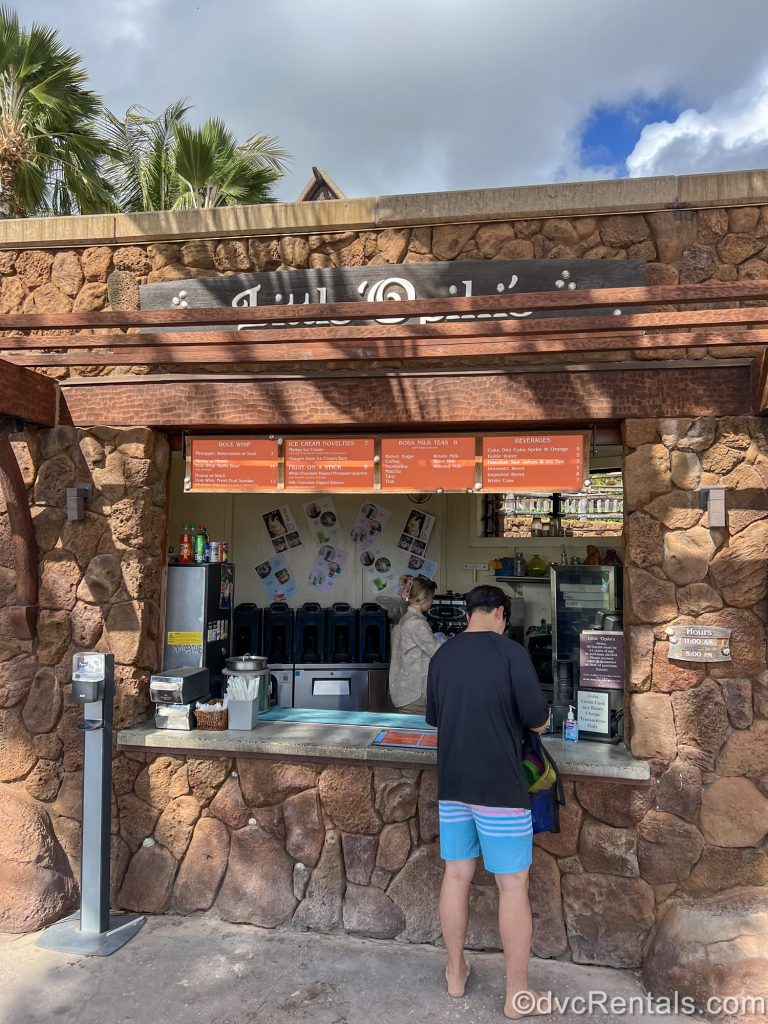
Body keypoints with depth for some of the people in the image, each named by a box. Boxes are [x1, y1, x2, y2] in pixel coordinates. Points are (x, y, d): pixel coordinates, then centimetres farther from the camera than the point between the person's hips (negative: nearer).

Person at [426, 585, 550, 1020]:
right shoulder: (511, 651, -13)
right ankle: (518, 994, 17)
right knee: (513, 885, 6)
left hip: (453, 785, 6)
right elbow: (538, 722, -13)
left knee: (456, 875, 15)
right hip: (500, 787, -5)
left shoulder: (442, 656, 5)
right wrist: (525, 719, 8)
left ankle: (456, 972, 30)